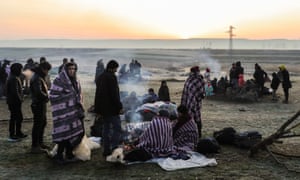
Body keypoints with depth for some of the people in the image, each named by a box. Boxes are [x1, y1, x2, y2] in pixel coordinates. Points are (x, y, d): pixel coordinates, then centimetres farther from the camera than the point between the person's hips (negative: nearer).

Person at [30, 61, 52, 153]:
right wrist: (47, 97, -16)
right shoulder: (36, 79, -19)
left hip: (42, 105, 11)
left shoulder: (40, 78, 14)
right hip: (38, 105, -11)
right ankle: (34, 146, 4)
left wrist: (46, 96, 1)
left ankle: (40, 143, 33)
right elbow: (38, 92, -29)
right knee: (37, 125, -4)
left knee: (43, 123, 20)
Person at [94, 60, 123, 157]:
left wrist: (97, 110, 22)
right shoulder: (111, 77, -13)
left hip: (103, 109, 9)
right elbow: (114, 94, -19)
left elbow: (97, 95, 19)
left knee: (106, 128, 14)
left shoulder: (100, 77, 16)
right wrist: (120, 106, -14)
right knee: (117, 128, -5)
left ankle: (106, 150, 17)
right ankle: (113, 148, -13)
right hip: (112, 109, -9)